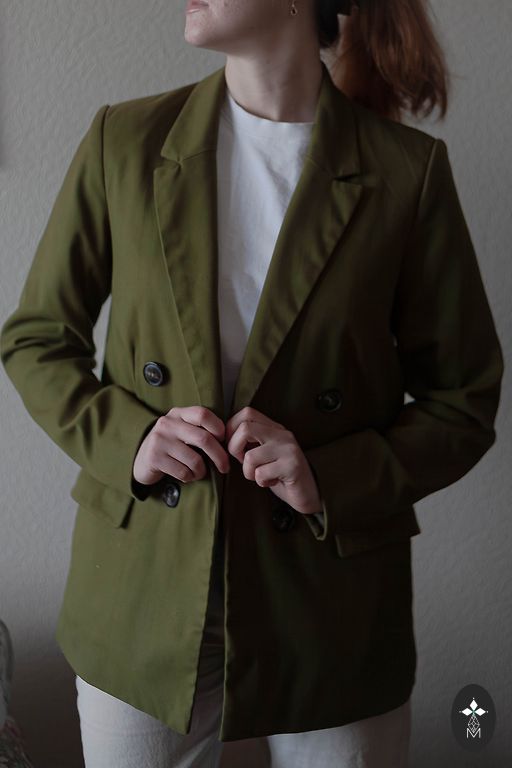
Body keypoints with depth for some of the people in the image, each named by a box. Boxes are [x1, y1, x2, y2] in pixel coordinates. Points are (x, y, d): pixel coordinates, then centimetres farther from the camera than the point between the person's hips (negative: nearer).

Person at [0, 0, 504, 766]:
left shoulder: (408, 170, -8)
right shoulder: (124, 141, -3)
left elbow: (464, 402, -1)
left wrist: (335, 481, -16)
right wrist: (124, 438, -12)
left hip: (328, 614, -1)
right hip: (141, 601, 2)